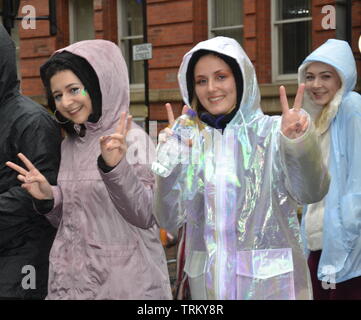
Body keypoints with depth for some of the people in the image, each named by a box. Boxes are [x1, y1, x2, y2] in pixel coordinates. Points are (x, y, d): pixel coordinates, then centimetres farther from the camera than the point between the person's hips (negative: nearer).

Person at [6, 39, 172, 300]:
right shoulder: (70, 145, 7)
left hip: (124, 279, -6)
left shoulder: (132, 139, -12)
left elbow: (146, 216, -19)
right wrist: (49, 198, -5)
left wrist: (115, 167, -32)